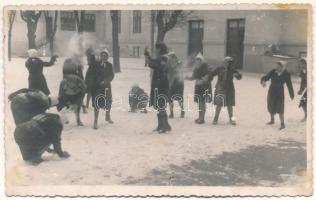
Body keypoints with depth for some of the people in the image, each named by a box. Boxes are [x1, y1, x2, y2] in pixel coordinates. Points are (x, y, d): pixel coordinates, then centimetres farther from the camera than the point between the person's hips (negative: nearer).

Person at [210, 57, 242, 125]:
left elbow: (239, 77, 5)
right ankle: (216, 119, 12)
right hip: (220, 89, -2)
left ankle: (231, 119, 22)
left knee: (229, 105, 7)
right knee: (219, 104, -2)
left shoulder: (232, 70, 0)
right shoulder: (219, 69, -5)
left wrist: (236, 75, -15)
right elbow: (211, 75, 1)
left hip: (229, 89, 2)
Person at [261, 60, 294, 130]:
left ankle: (282, 124, 1)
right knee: (271, 107, 15)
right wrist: (263, 81, -35)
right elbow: (266, 77, -10)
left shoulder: (286, 74, -10)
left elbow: (289, 84, -1)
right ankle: (272, 120, 38)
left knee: (280, 108, -9)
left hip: (280, 93, -3)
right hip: (272, 91, 3)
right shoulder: (273, 72, -9)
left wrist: (291, 95, 6)